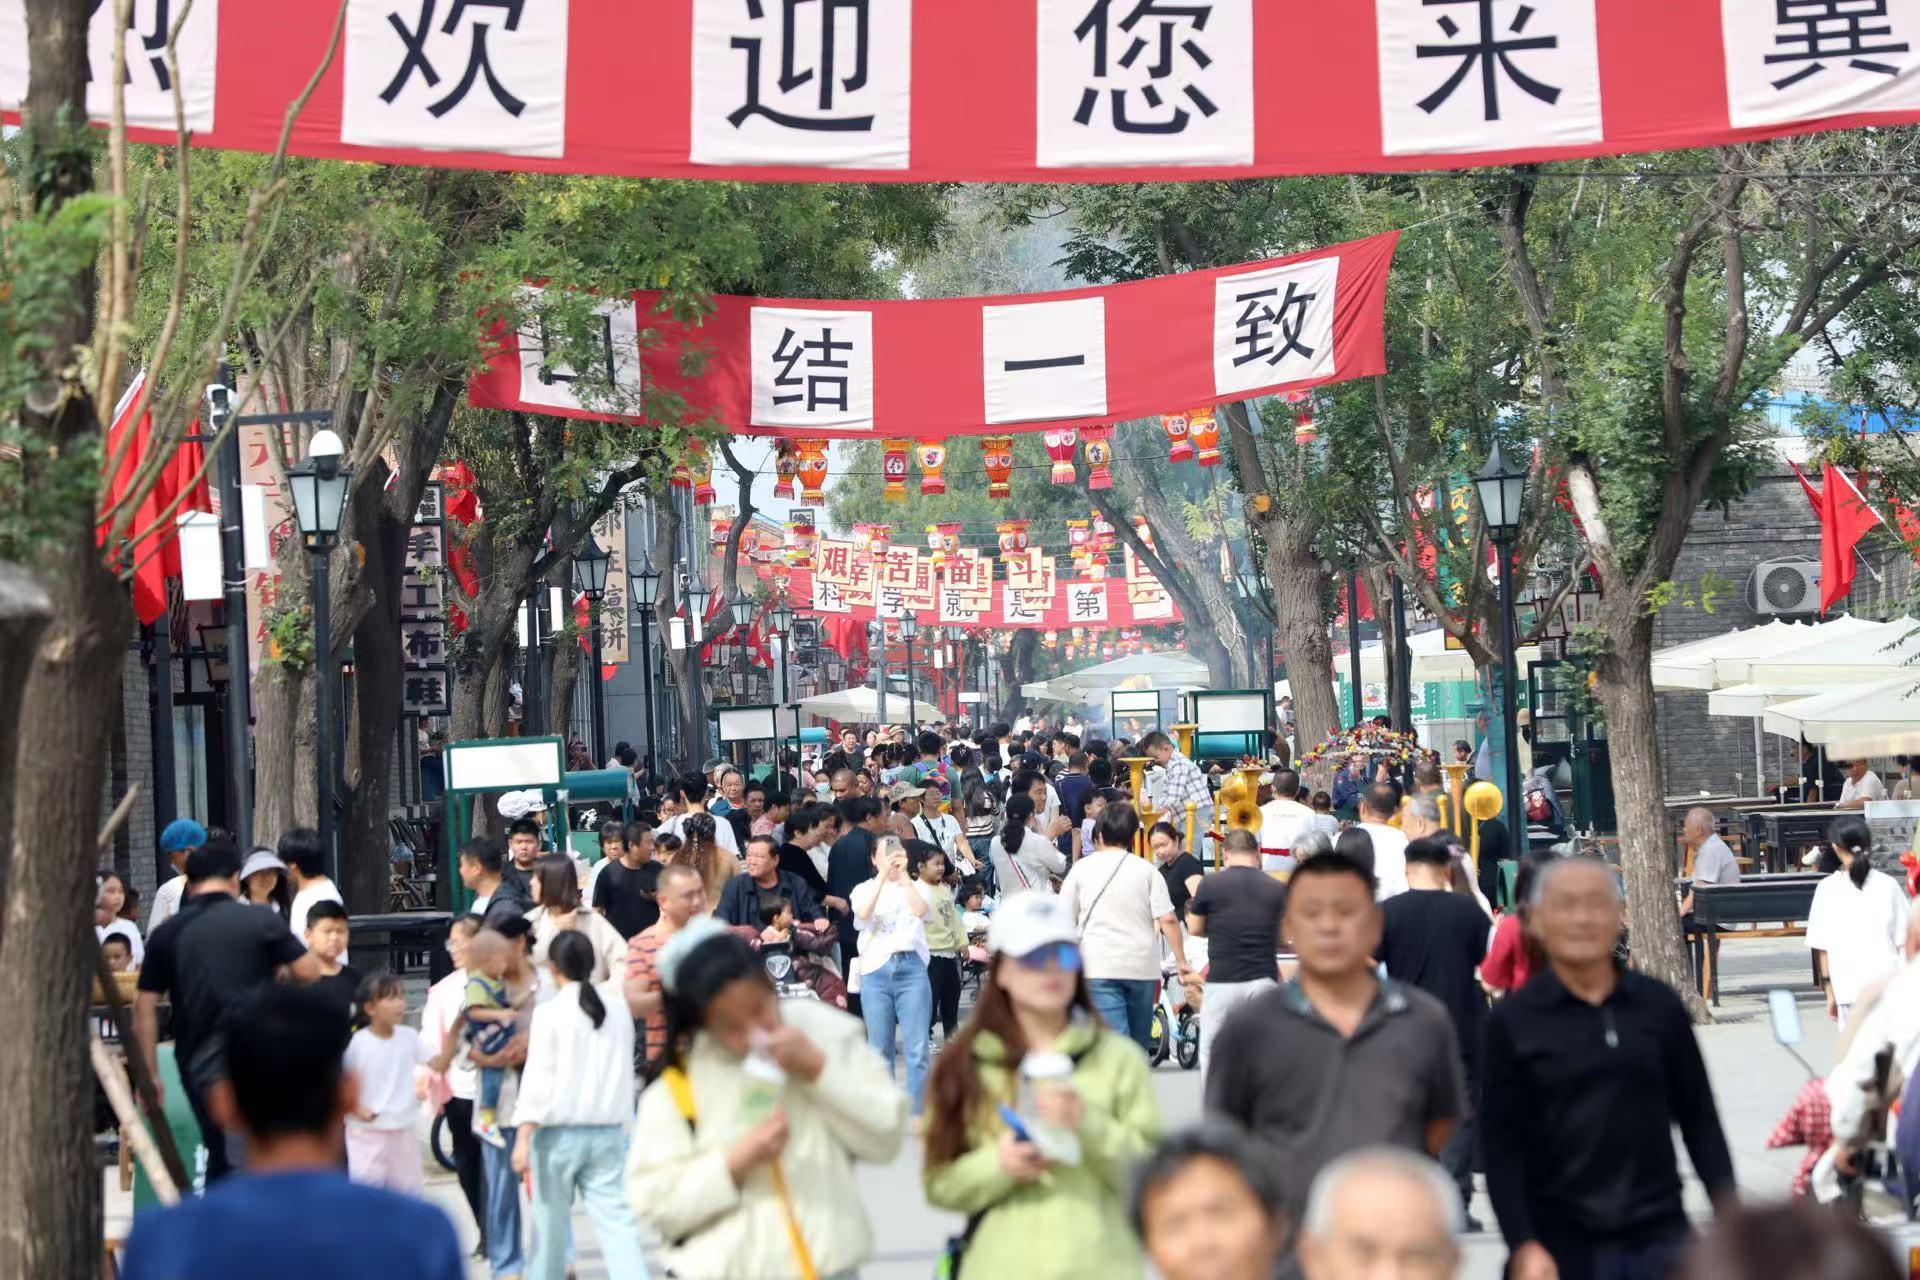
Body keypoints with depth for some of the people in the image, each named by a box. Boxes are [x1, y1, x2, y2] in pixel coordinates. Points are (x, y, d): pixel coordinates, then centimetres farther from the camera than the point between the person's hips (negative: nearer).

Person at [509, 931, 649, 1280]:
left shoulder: (549, 1013, -8)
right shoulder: (617, 1005, 6)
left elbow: (537, 1080, -12)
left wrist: (522, 1138, -12)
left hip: (560, 1133, -3)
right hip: (609, 1131, 3)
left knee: (551, 1220, 11)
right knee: (615, 1217, -2)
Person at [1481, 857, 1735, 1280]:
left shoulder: (1659, 1006, 4)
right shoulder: (1513, 1021, -3)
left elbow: (1700, 1121, 9)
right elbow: (1500, 1145, -4)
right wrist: (1523, 1246, -11)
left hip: (1660, 1238, 2)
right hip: (1561, 1245, -2)